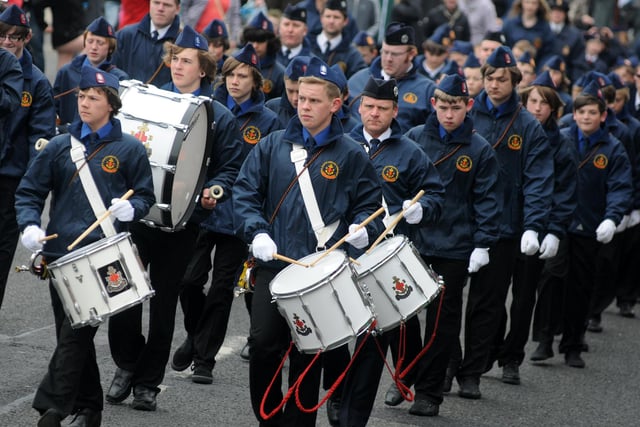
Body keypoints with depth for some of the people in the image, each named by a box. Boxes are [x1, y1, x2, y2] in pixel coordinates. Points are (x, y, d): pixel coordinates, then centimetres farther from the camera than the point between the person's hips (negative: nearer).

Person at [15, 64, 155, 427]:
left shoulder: (130, 149, 3)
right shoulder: (60, 147, 10)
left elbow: (146, 196, 8)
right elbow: (29, 192, 11)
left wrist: (131, 209, -14)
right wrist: (30, 224, -7)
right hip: (60, 253, 4)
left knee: (75, 333, -14)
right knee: (71, 335, 9)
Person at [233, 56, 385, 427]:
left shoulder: (351, 155, 1)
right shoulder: (274, 145, 6)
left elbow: (370, 203, 6)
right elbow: (246, 190, 6)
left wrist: (361, 229, -15)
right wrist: (257, 232, -9)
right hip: (274, 263, 1)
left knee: (307, 354, 4)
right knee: (264, 344, -6)